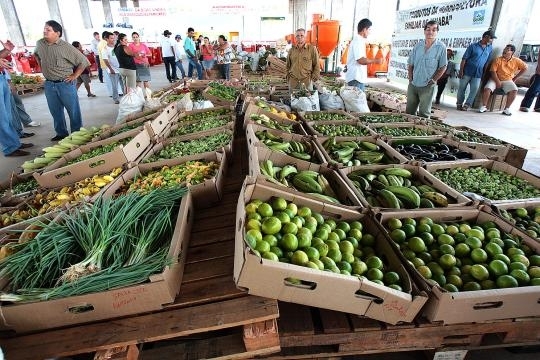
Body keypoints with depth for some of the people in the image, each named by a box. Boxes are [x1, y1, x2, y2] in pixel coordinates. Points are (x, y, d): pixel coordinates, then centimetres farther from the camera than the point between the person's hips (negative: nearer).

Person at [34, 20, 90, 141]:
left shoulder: (66, 47, -12)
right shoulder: (40, 43, 4)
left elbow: (84, 61, -9)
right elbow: (36, 55, 27)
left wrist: (75, 75, -8)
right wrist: (42, 67, 19)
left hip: (65, 84, -5)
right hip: (49, 84, 5)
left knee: (74, 111, 1)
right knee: (56, 112, 12)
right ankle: (61, 133, 24)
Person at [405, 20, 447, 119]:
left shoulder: (441, 47, -6)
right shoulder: (418, 45, 5)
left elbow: (443, 67, -2)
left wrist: (433, 80, -8)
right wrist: (410, 79, 1)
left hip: (427, 86, -4)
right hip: (413, 84, 4)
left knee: (423, 114, 3)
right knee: (409, 112, 12)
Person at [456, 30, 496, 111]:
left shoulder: (490, 49, 11)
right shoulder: (473, 46, -2)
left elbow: (488, 61, 15)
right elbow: (464, 59, -5)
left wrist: (485, 73, 9)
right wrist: (461, 71, -11)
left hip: (478, 74, 3)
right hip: (467, 72, -3)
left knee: (474, 90, -2)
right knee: (462, 88, 3)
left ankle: (467, 105, 5)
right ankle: (459, 104, 16)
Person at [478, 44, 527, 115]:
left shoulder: (516, 61, 2)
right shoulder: (498, 59, -5)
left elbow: (525, 67, 14)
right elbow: (493, 71, -11)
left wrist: (515, 77, 8)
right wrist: (498, 82, -19)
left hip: (508, 81, 2)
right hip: (495, 79, -2)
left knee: (514, 90, -26)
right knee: (487, 89, -31)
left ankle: (506, 109, -16)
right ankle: (484, 106, -15)